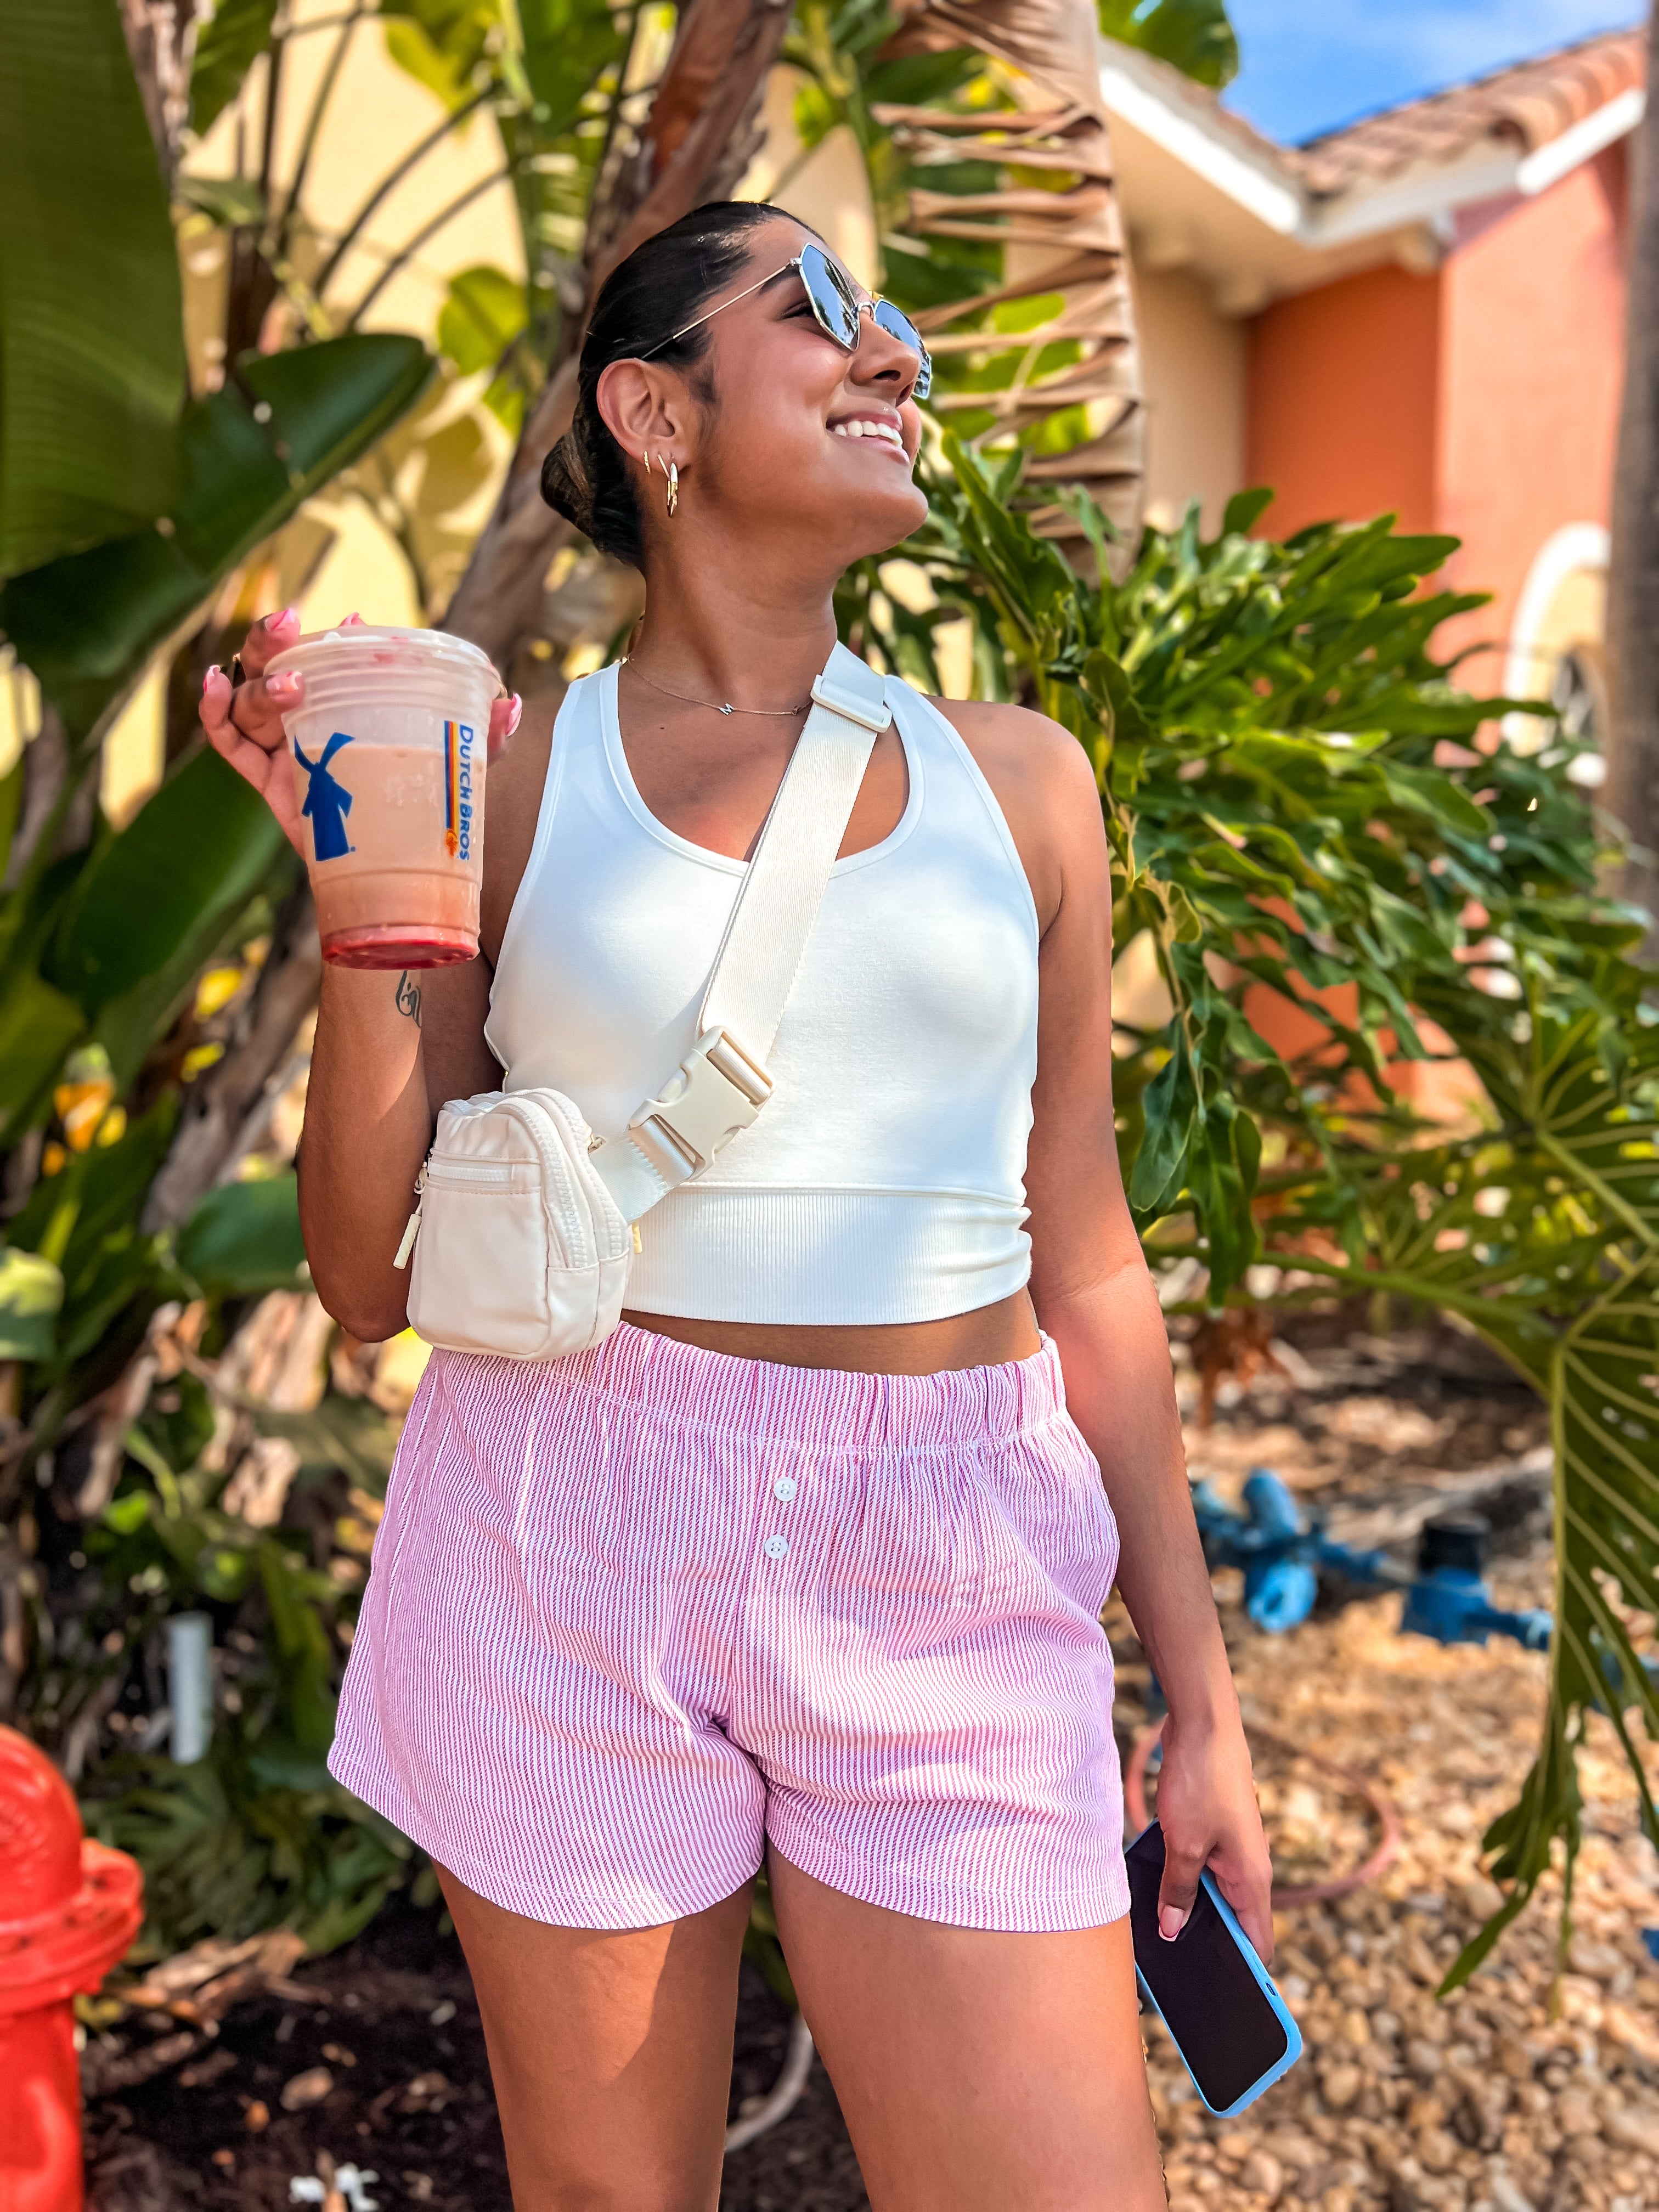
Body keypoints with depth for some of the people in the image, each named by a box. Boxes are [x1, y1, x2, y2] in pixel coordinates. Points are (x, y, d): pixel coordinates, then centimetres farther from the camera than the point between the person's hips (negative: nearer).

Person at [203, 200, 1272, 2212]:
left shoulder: (1015, 780, 7)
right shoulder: (507, 779, 2)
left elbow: (1083, 1266, 10)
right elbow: (368, 1275, 3)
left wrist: (1199, 1690, 11)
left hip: (946, 1584, 2)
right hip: (573, 1543, -1)